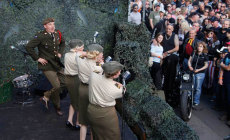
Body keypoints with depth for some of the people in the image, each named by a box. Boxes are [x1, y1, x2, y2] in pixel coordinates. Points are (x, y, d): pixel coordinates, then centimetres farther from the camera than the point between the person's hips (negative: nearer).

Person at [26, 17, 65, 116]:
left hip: (57, 63, 7)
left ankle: (46, 97, 25)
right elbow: (28, 47, -16)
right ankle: (57, 107, 16)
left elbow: (62, 43, 24)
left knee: (64, 83, 8)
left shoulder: (57, 34, 3)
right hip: (47, 65, -7)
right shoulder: (40, 36, -16)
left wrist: (60, 52, 10)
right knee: (57, 86, -10)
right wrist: (37, 58, -14)